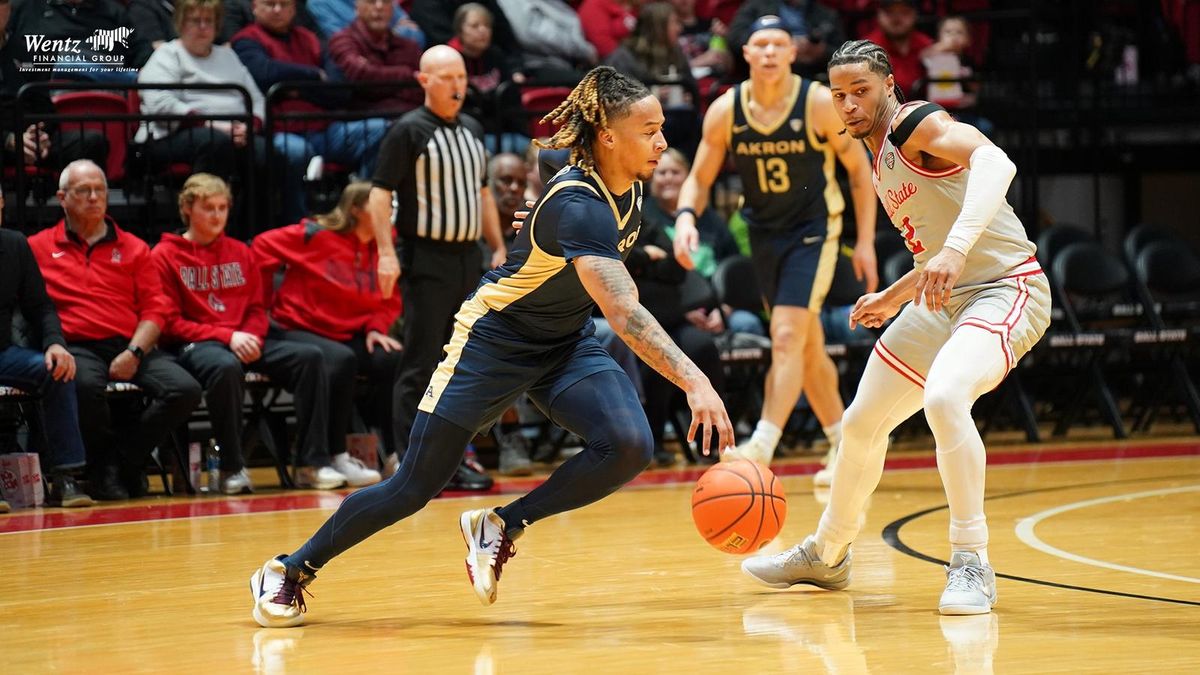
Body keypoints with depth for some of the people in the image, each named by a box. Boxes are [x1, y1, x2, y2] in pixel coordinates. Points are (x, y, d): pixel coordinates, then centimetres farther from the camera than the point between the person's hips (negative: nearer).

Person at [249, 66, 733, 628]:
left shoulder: (628, 188, -6)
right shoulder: (577, 205, -32)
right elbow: (623, 312, -43)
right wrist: (693, 381, -51)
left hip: (566, 343, 7)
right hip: (495, 340, -7)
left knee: (628, 445, -20)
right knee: (416, 485, -3)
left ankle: (499, 528, -3)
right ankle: (288, 572, 14)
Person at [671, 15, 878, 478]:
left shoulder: (820, 103, -15)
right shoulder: (725, 111, -7)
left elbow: (859, 169, -5)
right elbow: (699, 178, 2)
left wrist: (865, 241, -6)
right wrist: (686, 216, -20)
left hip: (813, 231, -4)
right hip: (764, 233, 4)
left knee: (787, 337, -19)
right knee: (807, 347, 13)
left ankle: (762, 448, -24)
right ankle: (843, 444, 27)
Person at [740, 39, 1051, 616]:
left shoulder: (915, 124, -14)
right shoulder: (882, 164, 15)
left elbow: (995, 161, -35)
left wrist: (956, 248, -47)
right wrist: (891, 300, 24)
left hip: (1006, 290, -10)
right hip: (944, 297, 10)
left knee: (943, 397, -35)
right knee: (862, 422, 16)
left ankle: (971, 563, -24)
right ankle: (826, 555, 39)